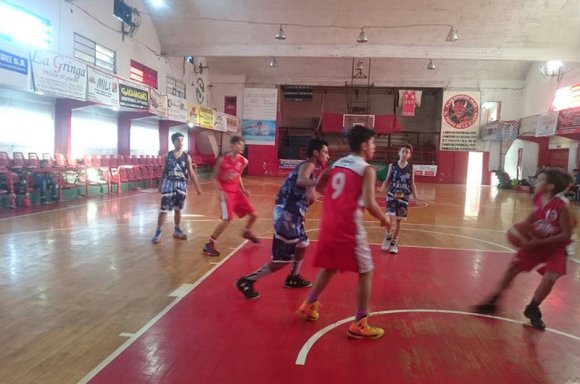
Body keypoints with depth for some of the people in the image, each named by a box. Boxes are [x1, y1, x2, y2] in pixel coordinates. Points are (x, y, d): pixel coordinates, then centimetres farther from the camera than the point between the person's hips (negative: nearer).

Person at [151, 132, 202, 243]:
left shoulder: (187, 157, 0)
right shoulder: (168, 155, -1)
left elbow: (191, 173, 2)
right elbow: (164, 171, 8)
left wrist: (197, 187, -1)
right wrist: (160, 185, 11)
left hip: (181, 184, 1)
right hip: (169, 183, -1)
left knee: (178, 209, 12)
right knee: (163, 209, -3)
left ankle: (177, 230, 26)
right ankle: (158, 232, 6)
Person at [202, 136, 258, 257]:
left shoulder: (243, 161, 0)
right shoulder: (222, 159, -13)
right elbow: (215, 177, -6)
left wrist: (243, 189, 6)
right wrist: (221, 191, -18)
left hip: (237, 192, 6)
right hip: (226, 192, -6)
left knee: (253, 215, 8)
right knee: (227, 219, -20)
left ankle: (247, 232, 40)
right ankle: (209, 244, -8)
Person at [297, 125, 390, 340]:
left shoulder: (336, 164, 13)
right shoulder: (367, 170, -7)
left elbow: (322, 190, 19)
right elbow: (370, 203, -17)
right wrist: (383, 219, 0)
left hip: (329, 225, 7)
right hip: (349, 228, -7)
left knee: (329, 267, 26)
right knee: (366, 273, 8)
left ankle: (309, 305, 35)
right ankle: (360, 324, 11)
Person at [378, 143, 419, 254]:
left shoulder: (411, 168, 1)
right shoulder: (392, 165, -1)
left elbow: (412, 184, 6)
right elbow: (387, 180, 4)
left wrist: (416, 198, -2)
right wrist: (381, 189, -13)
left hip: (404, 197, 1)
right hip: (392, 195, -1)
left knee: (399, 220, 6)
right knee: (389, 216, -17)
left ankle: (394, 242, 21)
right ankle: (388, 236, 10)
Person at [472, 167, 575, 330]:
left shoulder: (562, 206, -28)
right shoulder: (538, 198, -11)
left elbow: (566, 235, -23)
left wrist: (540, 242, -28)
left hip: (554, 248, -5)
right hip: (535, 243, 5)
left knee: (549, 279, -18)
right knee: (512, 268, 2)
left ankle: (532, 310, 9)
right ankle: (493, 302, 15)